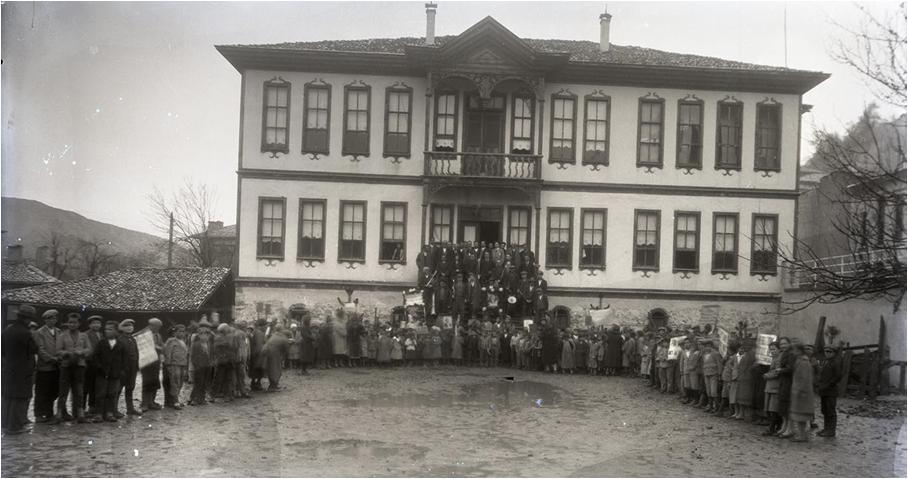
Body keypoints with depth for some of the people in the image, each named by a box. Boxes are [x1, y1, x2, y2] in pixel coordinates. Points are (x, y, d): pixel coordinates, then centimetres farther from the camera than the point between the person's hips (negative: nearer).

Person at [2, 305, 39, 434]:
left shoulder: (7, 330, 4)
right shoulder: (25, 333, -20)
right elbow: (35, 350, -13)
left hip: (8, 369, 8)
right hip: (23, 370, -8)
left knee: (7, 397, 16)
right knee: (20, 398, 1)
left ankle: (5, 423, 26)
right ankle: (16, 426, 5)